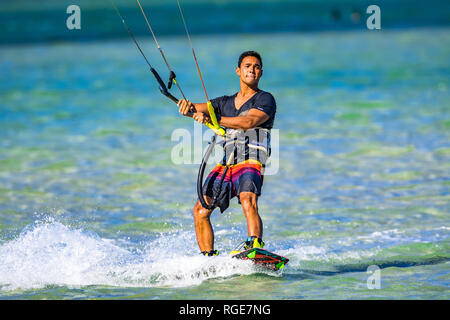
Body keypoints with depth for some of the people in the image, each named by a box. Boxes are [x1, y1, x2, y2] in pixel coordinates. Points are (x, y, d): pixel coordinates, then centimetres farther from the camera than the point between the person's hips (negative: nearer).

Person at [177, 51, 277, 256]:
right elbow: (200, 109, 12)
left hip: (251, 163, -6)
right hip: (226, 166, 6)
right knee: (200, 210, -6)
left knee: (248, 202, -33)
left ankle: (255, 246, -49)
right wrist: (188, 106, -15)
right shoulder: (226, 102, 24)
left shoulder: (265, 99, 4)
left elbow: (248, 122, -14)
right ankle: (209, 259, -1)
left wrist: (212, 120, -24)